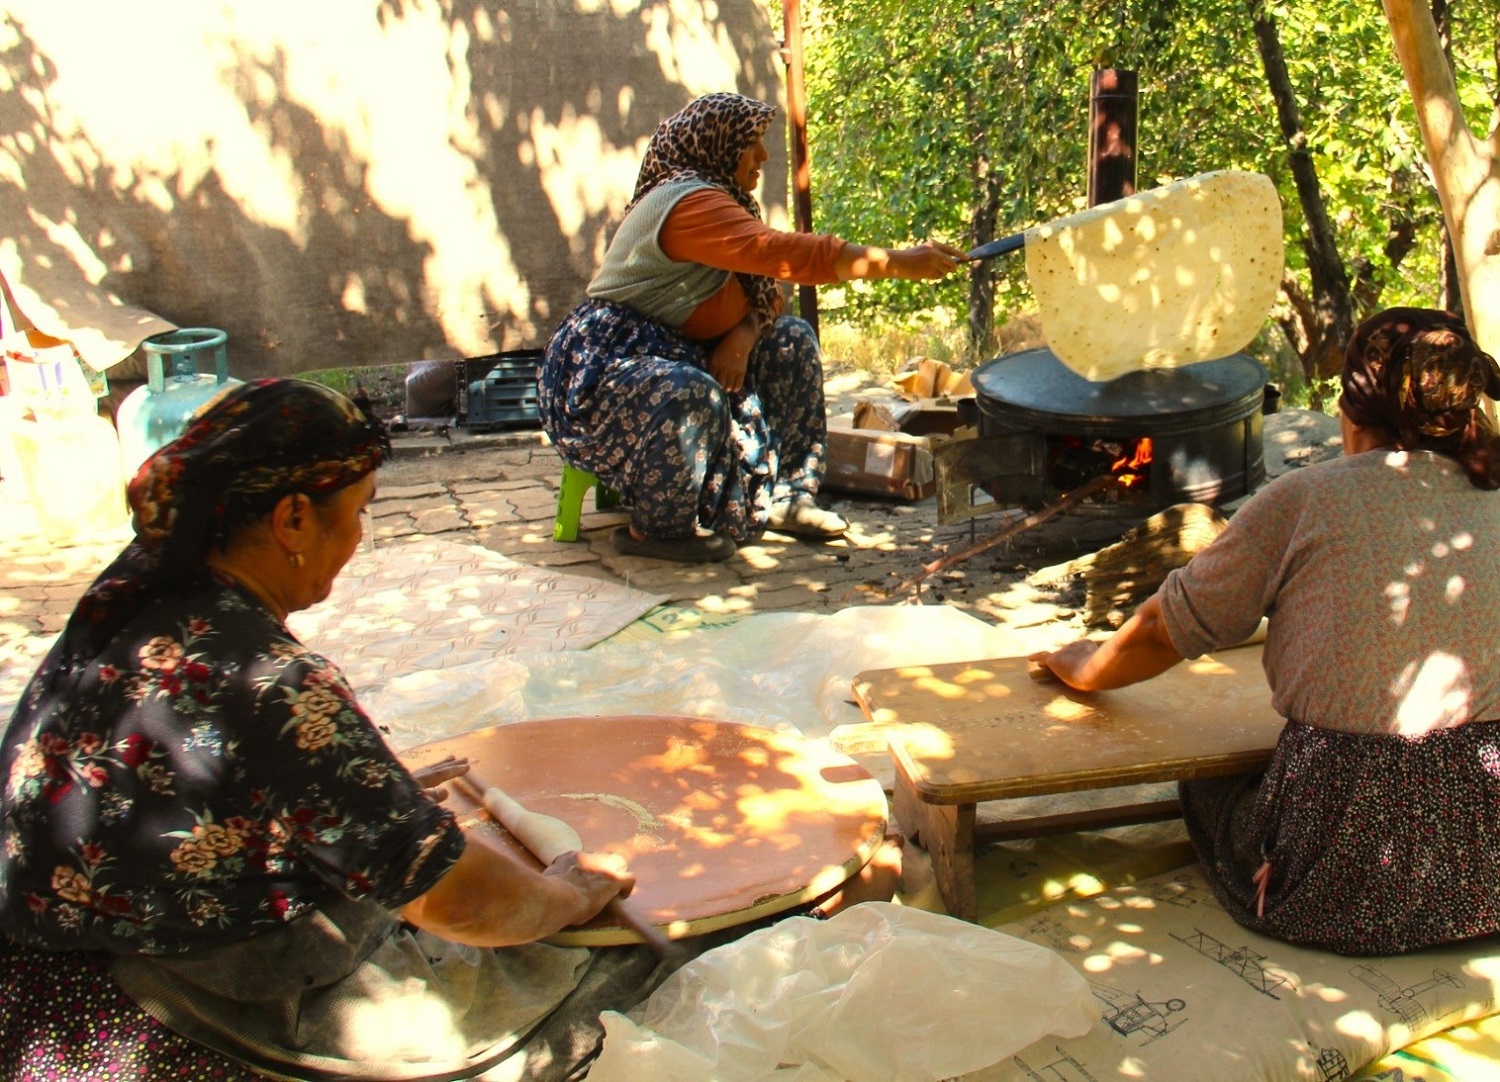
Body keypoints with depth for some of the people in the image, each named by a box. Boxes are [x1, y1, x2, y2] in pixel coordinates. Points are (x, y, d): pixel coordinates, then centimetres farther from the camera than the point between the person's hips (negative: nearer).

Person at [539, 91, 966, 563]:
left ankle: (787, 497, 7)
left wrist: (744, 335, -16)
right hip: (601, 371, -10)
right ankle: (657, 528, -16)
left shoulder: (719, 197, 11)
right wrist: (900, 263, -32)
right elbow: (782, 253, -33)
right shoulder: (688, 201, -21)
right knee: (692, 395, -40)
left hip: (676, 355, 10)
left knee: (791, 341, 7)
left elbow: (767, 290, 8)